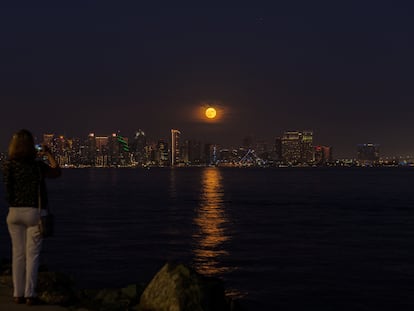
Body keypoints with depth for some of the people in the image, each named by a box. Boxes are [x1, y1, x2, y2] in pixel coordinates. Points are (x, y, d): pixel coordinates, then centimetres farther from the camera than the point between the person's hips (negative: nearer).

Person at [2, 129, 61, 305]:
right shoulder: (38, 165, -10)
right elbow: (57, 172, 3)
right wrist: (48, 154, 15)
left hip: (15, 212, 4)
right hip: (35, 212, -3)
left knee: (18, 254, 10)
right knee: (32, 254, 2)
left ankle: (18, 294, 14)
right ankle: (30, 295, 3)